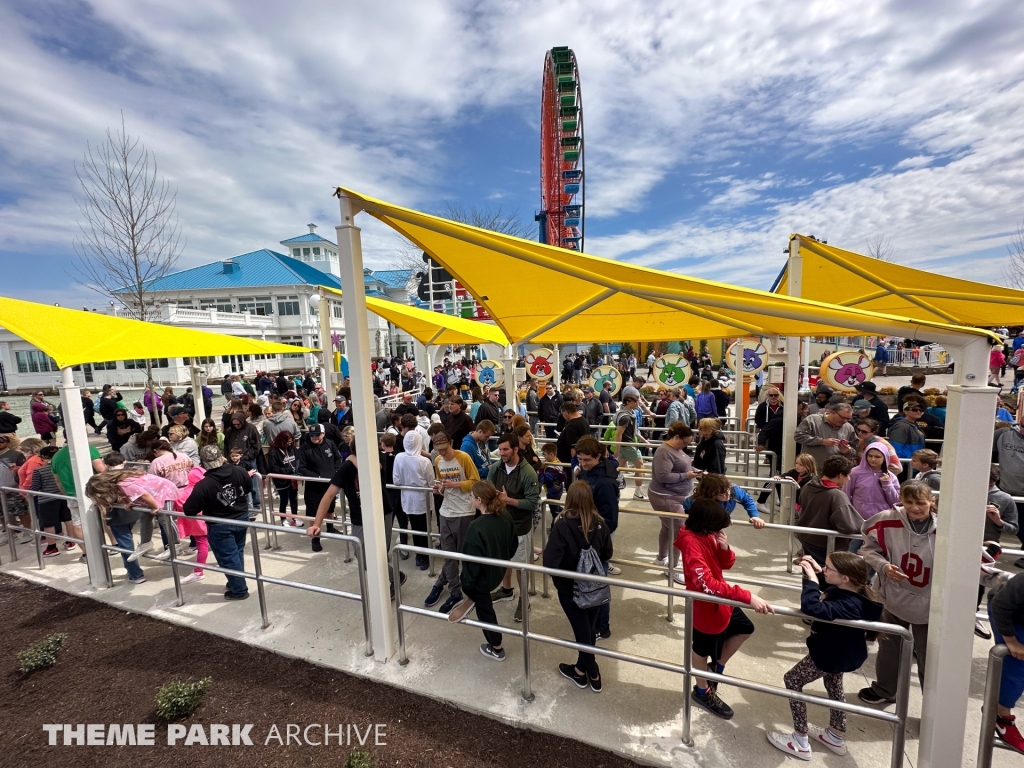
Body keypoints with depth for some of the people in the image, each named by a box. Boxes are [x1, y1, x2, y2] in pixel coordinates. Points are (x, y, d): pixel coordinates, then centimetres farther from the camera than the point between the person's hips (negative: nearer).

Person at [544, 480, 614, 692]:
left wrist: (558, 581, -6)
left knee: (582, 630, 14)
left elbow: (550, 560, -25)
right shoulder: (599, 523, -12)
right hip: (595, 586, 4)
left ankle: (593, 674, 31)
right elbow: (607, 554, 1)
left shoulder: (562, 524, -25)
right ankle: (581, 670, 39)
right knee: (589, 628, 21)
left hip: (571, 588, -4)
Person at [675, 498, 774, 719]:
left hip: (720, 600, 8)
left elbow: (727, 565, 1)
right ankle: (702, 691, 44)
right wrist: (747, 597, -44)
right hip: (705, 607, -8)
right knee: (702, 649, 16)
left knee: (745, 629, 27)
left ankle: (718, 666, 46)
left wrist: (725, 548, -20)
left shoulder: (708, 535, -7)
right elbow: (707, 584, -42)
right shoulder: (691, 543, -36)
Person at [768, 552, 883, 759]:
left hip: (831, 655, -9)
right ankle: (836, 737, 49)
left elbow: (813, 608, -51)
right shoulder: (845, 591, -12)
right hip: (839, 651, 9)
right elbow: (826, 586, 10)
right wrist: (817, 571, -9)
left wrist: (811, 579, -45)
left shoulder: (847, 605, -37)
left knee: (792, 680, 2)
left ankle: (800, 742, 12)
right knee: (834, 687, 28)